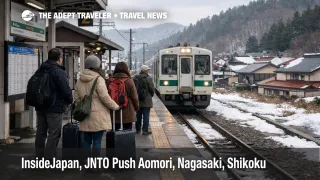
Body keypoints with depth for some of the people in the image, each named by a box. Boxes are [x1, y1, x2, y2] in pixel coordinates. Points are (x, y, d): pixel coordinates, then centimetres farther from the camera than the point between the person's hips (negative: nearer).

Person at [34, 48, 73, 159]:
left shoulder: (40, 70, 8)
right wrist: (70, 100, 0)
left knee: (40, 132, 16)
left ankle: (39, 157, 25)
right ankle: (49, 160, -1)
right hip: (55, 108, -8)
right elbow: (66, 90, -19)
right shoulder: (59, 72, -16)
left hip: (40, 107, 8)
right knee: (54, 134, -2)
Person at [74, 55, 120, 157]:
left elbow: (76, 98, 12)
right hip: (98, 116, -6)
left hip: (85, 116, 6)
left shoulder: (80, 80, 10)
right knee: (97, 141, -1)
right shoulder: (98, 79, -11)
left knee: (87, 141, 12)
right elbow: (104, 97, -14)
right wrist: (115, 106, -2)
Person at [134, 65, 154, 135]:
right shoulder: (148, 78, -12)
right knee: (146, 115, -1)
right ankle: (145, 130, -1)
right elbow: (152, 89, -10)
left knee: (138, 115, 14)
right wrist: (151, 95, 9)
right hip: (146, 100, -5)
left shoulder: (135, 78, 2)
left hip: (138, 100, 5)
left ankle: (138, 129, 21)